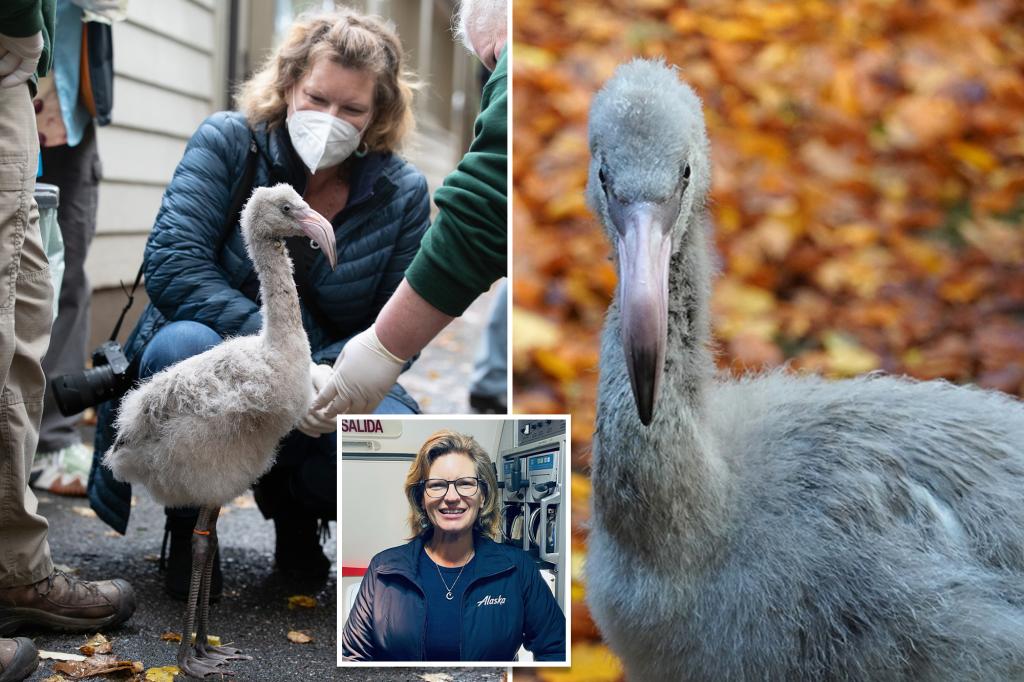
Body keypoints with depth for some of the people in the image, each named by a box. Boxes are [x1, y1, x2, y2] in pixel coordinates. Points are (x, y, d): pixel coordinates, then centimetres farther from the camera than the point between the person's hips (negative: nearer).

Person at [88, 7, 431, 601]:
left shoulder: (404, 192, -2)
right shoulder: (228, 142, -7)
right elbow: (172, 264, -19)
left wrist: (334, 376, -24)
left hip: (329, 386, 2)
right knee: (182, 346, -37)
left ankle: (294, 498, 8)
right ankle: (191, 524, -8)